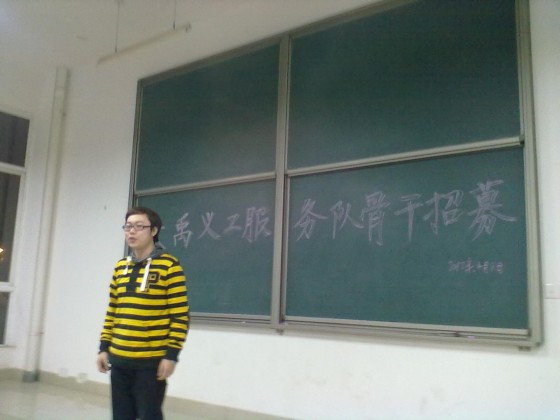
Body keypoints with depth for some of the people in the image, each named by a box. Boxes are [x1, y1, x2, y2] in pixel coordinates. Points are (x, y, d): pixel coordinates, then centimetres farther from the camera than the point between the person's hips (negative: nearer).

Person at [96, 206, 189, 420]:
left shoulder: (169, 266, -10)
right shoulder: (120, 267, 11)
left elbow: (180, 315, -12)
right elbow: (112, 312, 16)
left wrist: (171, 354, -14)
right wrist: (104, 347, 12)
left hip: (151, 360, -6)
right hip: (119, 359, 6)